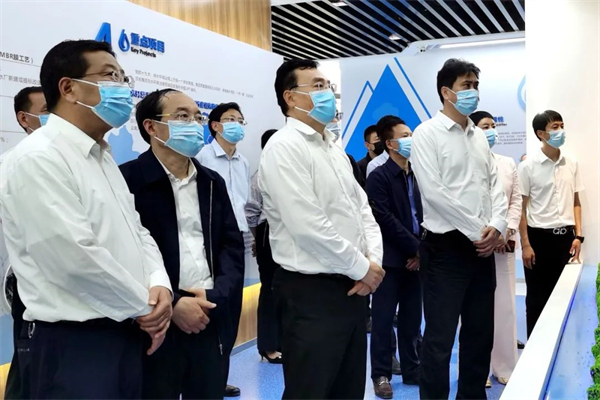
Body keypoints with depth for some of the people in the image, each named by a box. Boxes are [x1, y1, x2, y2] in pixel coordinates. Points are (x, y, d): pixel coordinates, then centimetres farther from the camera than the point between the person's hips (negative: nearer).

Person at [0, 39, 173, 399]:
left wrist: (159, 285, -5)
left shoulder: (102, 157, 14)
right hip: (73, 341, -9)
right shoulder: (38, 159, -16)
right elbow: (76, 258, -24)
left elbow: (136, 231, 14)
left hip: (125, 333, 9)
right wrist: (145, 306, -12)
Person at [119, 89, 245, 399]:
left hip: (209, 323, 5)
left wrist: (214, 295, -6)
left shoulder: (213, 183, 13)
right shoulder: (128, 180, -6)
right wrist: (171, 304, -13)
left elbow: (233, 245, 9)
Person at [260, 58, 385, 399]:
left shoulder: (334, 147, 14)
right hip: (311, 291, -9)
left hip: (351, 287, 9)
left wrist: (374, 259, -3)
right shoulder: (284, 147, -14)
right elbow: (309, 227, -23)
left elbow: (362, 207, 14)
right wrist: (362, 267, -12)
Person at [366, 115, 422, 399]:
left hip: (414, 258, 5)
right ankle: (381, 375, 12)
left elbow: (424, 215, 10)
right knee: (384, 319, 2)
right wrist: (415, 248, -12)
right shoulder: (378, 177, -6)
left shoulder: (417, 175, 12)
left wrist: (421, 250, -3)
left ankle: (412, 370, 23)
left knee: (411, 319, 12)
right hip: (390, 258, -5)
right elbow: (385, 219, -14)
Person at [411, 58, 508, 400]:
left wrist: (496, 226, -7)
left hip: (483, 248, 7)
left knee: (480, 334, 15)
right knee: (440, 338, -1)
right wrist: (477, 230, -13)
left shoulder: (480, 136, 13)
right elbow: (434, 192, -15)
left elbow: (496, 185, 11)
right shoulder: (428, 133, -7)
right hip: (447, 246, -7)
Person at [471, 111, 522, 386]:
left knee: (505, 304, 7)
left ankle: (504, 366, 19)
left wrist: (508, 231, -5)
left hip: (503, 241, 5)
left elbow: (516, 201, 10)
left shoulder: (508, 163, 14)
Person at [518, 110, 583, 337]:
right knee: (537, 298, 5)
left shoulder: (571, 163, 6)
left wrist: (578, 235, 3)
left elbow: (576, 202, 12)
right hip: (539, 235, -4)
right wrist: (525, 244, -10)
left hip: (565, 236, 4)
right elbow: (520, 207, -6)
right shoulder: (528, 165, -7)